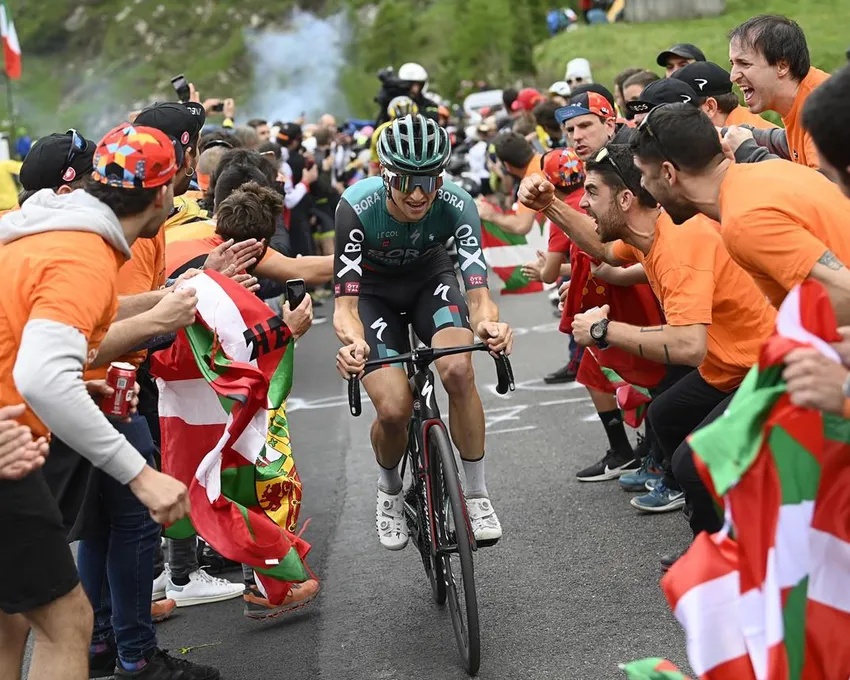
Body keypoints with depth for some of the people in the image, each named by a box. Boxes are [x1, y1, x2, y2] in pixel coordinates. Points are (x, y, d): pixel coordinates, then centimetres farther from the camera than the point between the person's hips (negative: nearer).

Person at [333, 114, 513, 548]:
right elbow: (345, 305, -33)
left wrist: (489, 325, -57)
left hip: (430, 279, 1)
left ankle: (477, 495, -11)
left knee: (458, 370, -30)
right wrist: (352, 342, -56)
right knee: (394, 410, -20)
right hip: (373, 290, -1)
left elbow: (478, 293, -33)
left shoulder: (456, 205, -29)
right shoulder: (357, 207, -33)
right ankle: (389, 492, 15)